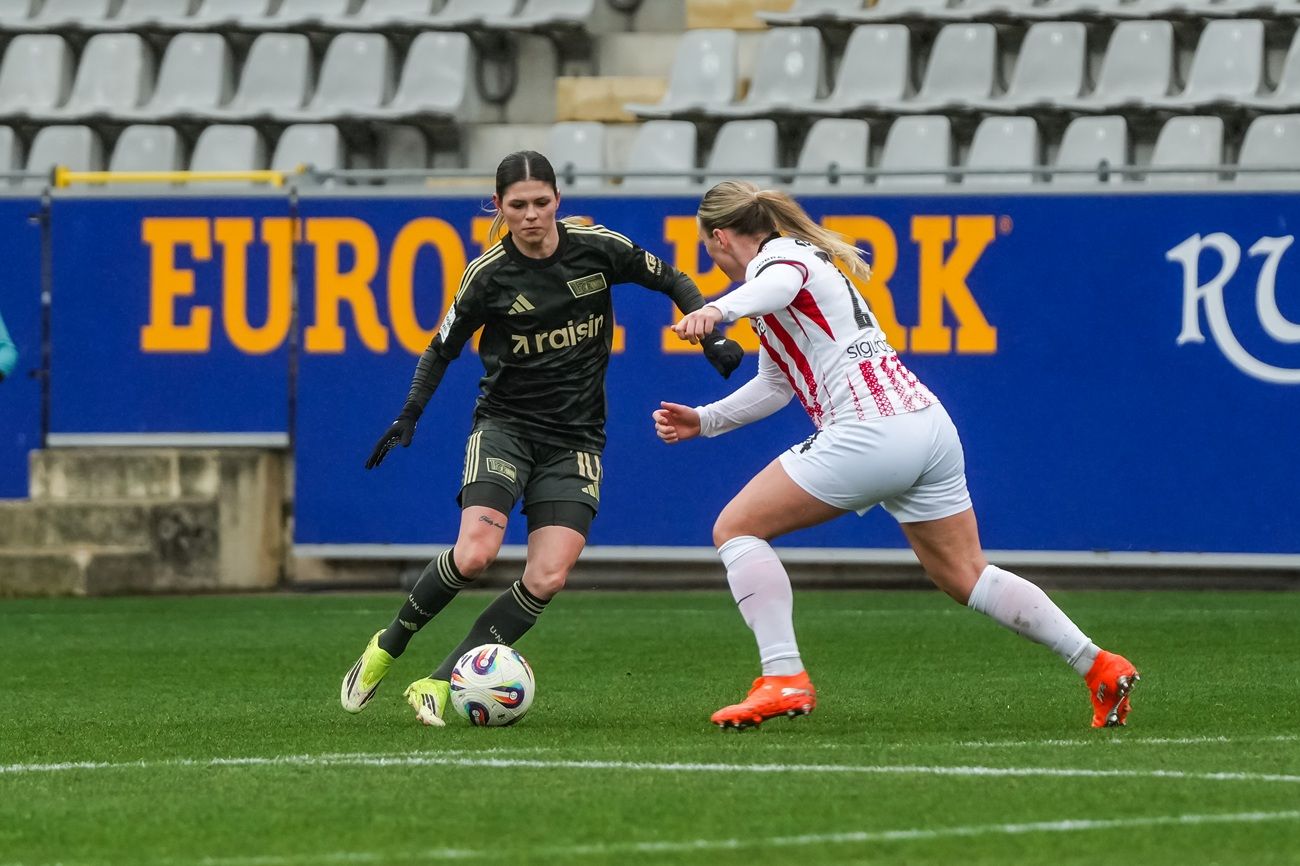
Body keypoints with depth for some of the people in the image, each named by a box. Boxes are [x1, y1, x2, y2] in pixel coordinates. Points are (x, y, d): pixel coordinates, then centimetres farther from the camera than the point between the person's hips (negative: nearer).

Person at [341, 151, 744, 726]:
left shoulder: (598, 248, -4)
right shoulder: (489, 274, -7)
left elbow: (671, 281, 10)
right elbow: (444, 347, 6)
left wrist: (712, 336, -4)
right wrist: (409, 415, -5)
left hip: (574, 437, 2)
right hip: (505, 424, -2)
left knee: (548, 577, -15)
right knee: (474, 553, -24)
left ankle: (438, 684, -8)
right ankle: (388, 646, 0)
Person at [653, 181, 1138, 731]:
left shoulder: (777, 255, -2)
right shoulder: (801, 259, 29)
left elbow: (780, 284, -31)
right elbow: (776, 384, 40)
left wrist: (719, 309, -50)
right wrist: (704, 421, 36)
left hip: (871, 431, -10)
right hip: (929, 424, 10)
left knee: (736, 527, -1)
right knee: (965, 577, 18)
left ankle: (783, 680, -12)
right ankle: (1100, 667, 14)